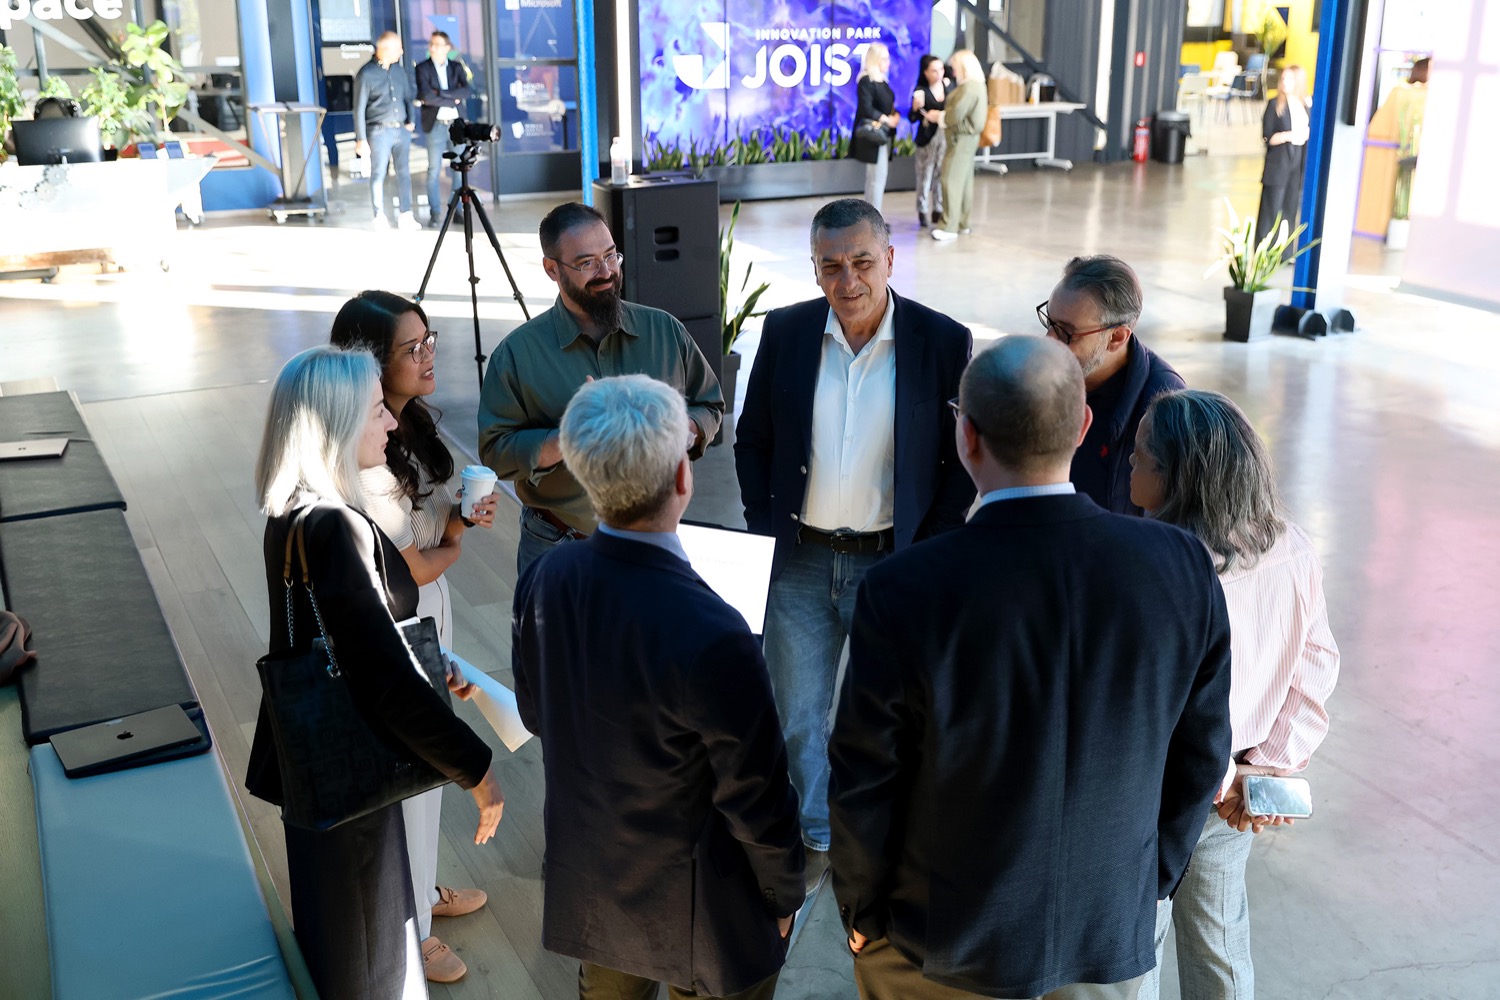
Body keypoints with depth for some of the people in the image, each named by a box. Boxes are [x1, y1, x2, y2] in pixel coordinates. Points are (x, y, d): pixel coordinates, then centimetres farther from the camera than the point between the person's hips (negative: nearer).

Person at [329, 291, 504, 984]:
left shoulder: (413, 422, -2)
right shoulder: (363, 458, -30)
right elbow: (410, 569, -22)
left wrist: (465, 515, -12)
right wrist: (452, 548, -2)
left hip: (427, 614, 8)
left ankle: (420, 887, 47)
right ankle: (404, 928, 32)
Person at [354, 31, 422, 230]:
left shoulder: (399, 69, 9)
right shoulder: (366, 74, -7)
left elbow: (407, 96, 19)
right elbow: (359, 109, -6)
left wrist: (410, 121, 4)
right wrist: (361, 139, -8)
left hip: (402, 130, 5)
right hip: (379, 131, -5)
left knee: (404, 173, 4)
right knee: (378, 174, 1)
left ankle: (405, 216, 7)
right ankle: (378, 216, 11)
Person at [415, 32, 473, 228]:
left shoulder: (457, 66, 10)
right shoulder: (423, 68, 2)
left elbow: (467, 91, -7)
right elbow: (426, 96, -13)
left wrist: (439, 93, -13)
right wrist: (453, 100, -10)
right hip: (435, 124, -2)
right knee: (434, 170, -3)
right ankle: (435, 213, 1)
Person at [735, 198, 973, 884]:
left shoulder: (944, 341, -10)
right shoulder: (785, 331, -3)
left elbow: (964, 459, -3)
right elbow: (752, 440, 7)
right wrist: (763, 530, 0)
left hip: (894, 563, -2)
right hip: (802, 561, 2)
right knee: (796, 714, 14)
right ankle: (814, 836, 37)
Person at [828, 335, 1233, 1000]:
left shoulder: (903, 592, -26)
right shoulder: (1184, 569, -16)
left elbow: (866, 784, -15)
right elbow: (1199, 756, -3)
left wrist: (861, 912, 3)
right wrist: (1150, 882, 13)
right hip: (1112, 945, 3)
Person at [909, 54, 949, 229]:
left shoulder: (948, 85, 4)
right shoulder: (921, 91, -8)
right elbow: (912, 118, -9)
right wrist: (917, 106, -27)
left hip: (946, 136, 4)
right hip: (927, 138, -4)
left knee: (941, 174, 7)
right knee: (925, 175, 0)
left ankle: (938, 210, 16)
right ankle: (923, 211, 9)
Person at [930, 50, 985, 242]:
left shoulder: (969, 87, -19)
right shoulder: (976, 85, 14)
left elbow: (955, 115, -23)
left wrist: (937, 116, -6)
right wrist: (941, 116, 2)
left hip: (962, 138, -11)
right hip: (966, 138, 11)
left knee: (952, 181, -11)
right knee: (964, 182, 13)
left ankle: (949, 227, -12)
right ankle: (962, 224, 19)